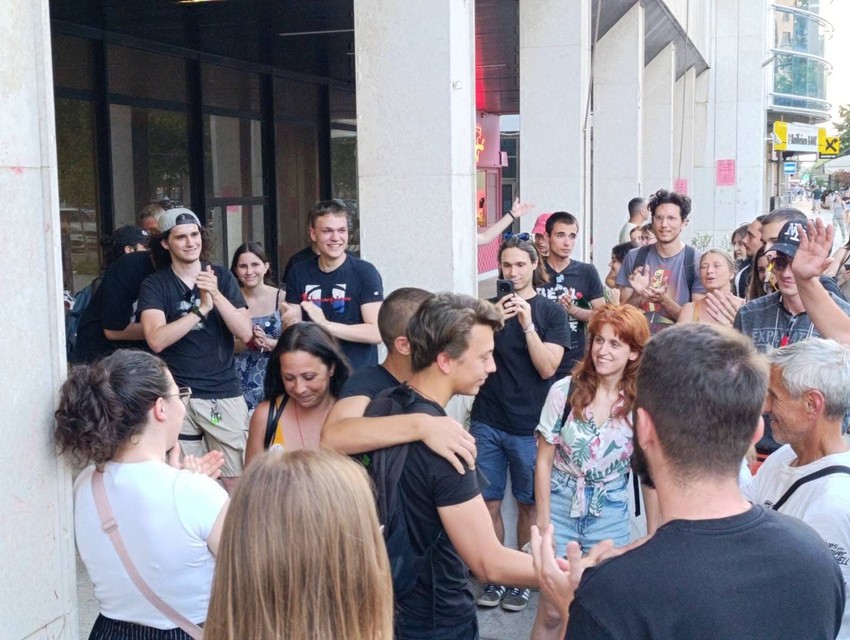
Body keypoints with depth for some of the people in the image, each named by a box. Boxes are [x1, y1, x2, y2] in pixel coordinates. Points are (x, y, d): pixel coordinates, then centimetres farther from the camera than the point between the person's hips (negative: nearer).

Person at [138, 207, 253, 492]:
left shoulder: (222, 277, 6)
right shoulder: (154, 285, 0)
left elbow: (245, 333, -4)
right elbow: (156, 340, -15)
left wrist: (216, 295, -16)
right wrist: (201, 309, -20)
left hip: (225, 394, 1)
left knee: (236, 482, 3)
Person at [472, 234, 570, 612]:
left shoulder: (551, 312, 0)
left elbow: (547, 367, -8)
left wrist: (527, 324, -19)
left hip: (529, 425, -1)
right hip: (487, 422, 2)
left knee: (529, 504, 7)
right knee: (489, 502, 2)